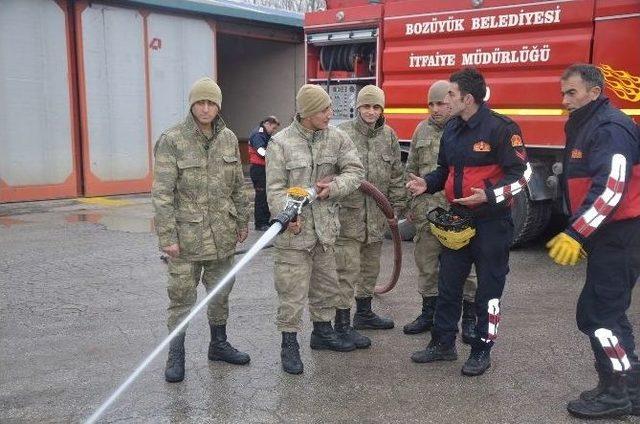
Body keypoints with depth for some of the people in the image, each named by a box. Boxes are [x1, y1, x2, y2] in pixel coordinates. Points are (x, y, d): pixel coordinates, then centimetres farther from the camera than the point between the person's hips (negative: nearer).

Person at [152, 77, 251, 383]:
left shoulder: (228, 139, 5)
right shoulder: (172, 140, -11)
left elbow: (238, 186, 12)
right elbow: (162, 193, -13)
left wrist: (243, 221, 13)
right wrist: (167, 237, -16)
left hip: (222, 233, 5)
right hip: (186, 234, -5)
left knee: (221, 292, 17)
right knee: (182, 297, 2)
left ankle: (219, 345, 35)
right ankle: (176, 357, 18)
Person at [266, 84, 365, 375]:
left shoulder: (337, 138, 2)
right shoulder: (281, 143, -9)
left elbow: (355, 171, 0)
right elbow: (275, 188, -11)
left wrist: (334, 187, -18)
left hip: (326, 228, 5)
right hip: (294, 231, -5)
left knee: (326, 286, 19)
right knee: (292, 290, 0)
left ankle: (322, 331, 39)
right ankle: (289, 343, 15)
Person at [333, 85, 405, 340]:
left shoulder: (389, 135, 7)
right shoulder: (343, 133, -9)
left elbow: (396, 174, 12)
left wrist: (397, 204, 10)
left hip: (377, 215, 6)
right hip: (348, 213, -6)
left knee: (371, 267, 19)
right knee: (347, 270, -5)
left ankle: (364, 313, 35)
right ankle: (342, 324, 4)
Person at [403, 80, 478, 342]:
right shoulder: (422, 130, 11)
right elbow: (411, 170, 17)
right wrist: (410, 204, 13)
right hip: (426, 212, 5)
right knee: (427, 264, 13)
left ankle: (470, 319, 19)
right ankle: (428, 313, 29)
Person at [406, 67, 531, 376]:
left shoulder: (501, 128, -14)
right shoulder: (452, 129, 8)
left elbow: (522, 173, -14)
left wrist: (489, 195, -26)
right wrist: (426, 183, -1)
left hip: (491, 221, -7)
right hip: (457, 219, 7)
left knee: (488, 288, 6)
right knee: (447, 283, 12)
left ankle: (482, 350, 20)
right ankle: (443, 343, 26)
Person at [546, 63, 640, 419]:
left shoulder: (610, 128, -15)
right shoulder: (585, 127, 17)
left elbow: (610, 190, -25)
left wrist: (575, 234, -26)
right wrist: (580, 236, 24)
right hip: (606, 235, 10)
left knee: (597, 314, -7)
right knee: (607, 312, 15)